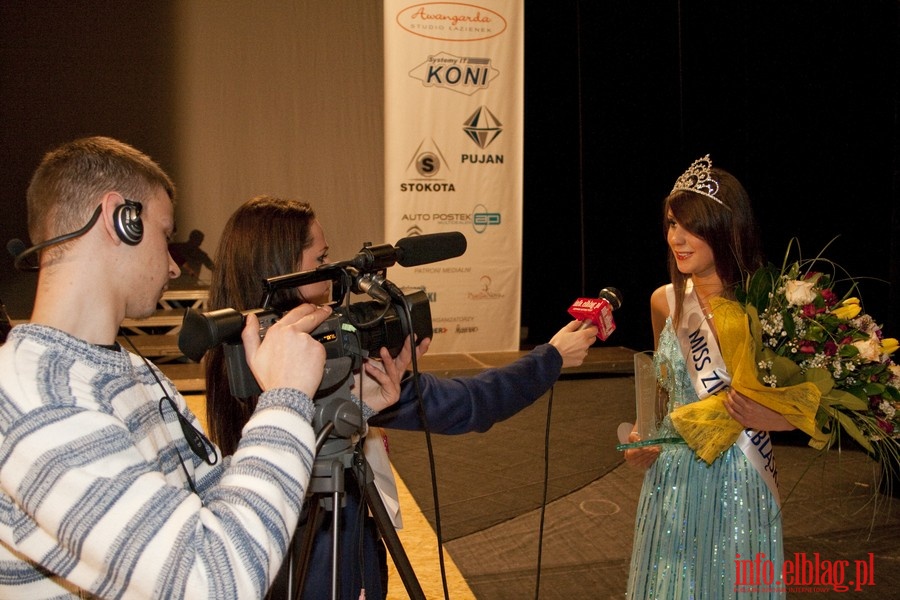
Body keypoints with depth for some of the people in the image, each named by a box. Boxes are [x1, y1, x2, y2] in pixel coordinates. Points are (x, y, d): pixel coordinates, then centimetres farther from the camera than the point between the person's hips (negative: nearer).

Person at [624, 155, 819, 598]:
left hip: (739, 482, -4)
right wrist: (644, 438, 2)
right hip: (672, 478, 4)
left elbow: (805, 400, -5)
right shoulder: (665, 302, 0)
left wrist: (768, 419, -24)